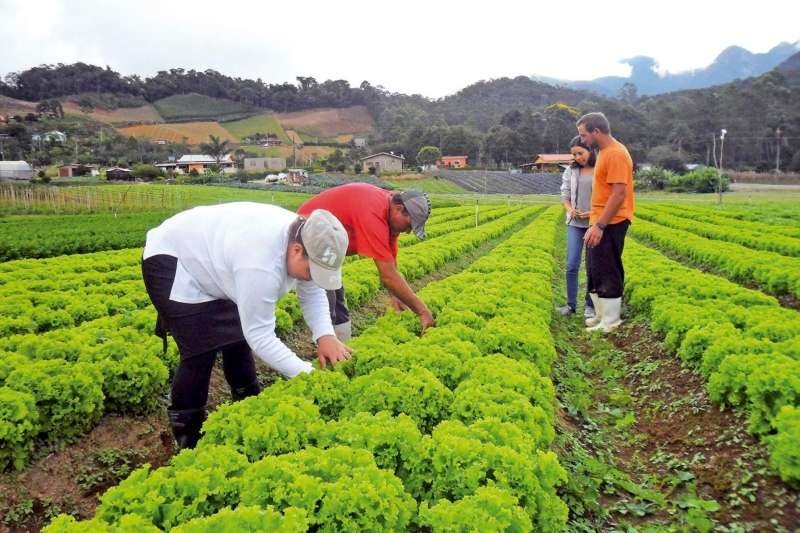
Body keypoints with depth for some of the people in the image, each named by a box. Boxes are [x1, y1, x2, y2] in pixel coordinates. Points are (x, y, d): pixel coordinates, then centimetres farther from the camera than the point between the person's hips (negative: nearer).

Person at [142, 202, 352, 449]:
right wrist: (307, 374, -31)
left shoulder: (304, 237, -15)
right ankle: (187, 439, 3)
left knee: (238, 337, 10)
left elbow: (313, 292, -2)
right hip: (170, 262, -9)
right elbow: (259, 335, -34)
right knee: (201, 351, -14)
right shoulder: (261, 264, -42)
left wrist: (325, 335, -18)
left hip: (207, 258, 9)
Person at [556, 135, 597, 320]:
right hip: (575, 223, 3)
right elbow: (565, 194, 11)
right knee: (571, 266, 1)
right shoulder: (571, 170, 6)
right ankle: (571, 304, 12)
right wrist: (569, 209, -8)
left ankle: (589, 305, 16)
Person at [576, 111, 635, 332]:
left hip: (610, 224, -10)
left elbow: (619, 193, -23)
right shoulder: (604, 151, 13)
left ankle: (609, 323, 6)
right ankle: (602, 315, 27)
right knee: (595, 271, 15)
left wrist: (600, 225, -25)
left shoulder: (616, 154, -17)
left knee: (607, 272, -3)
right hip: (601, 221, 10)